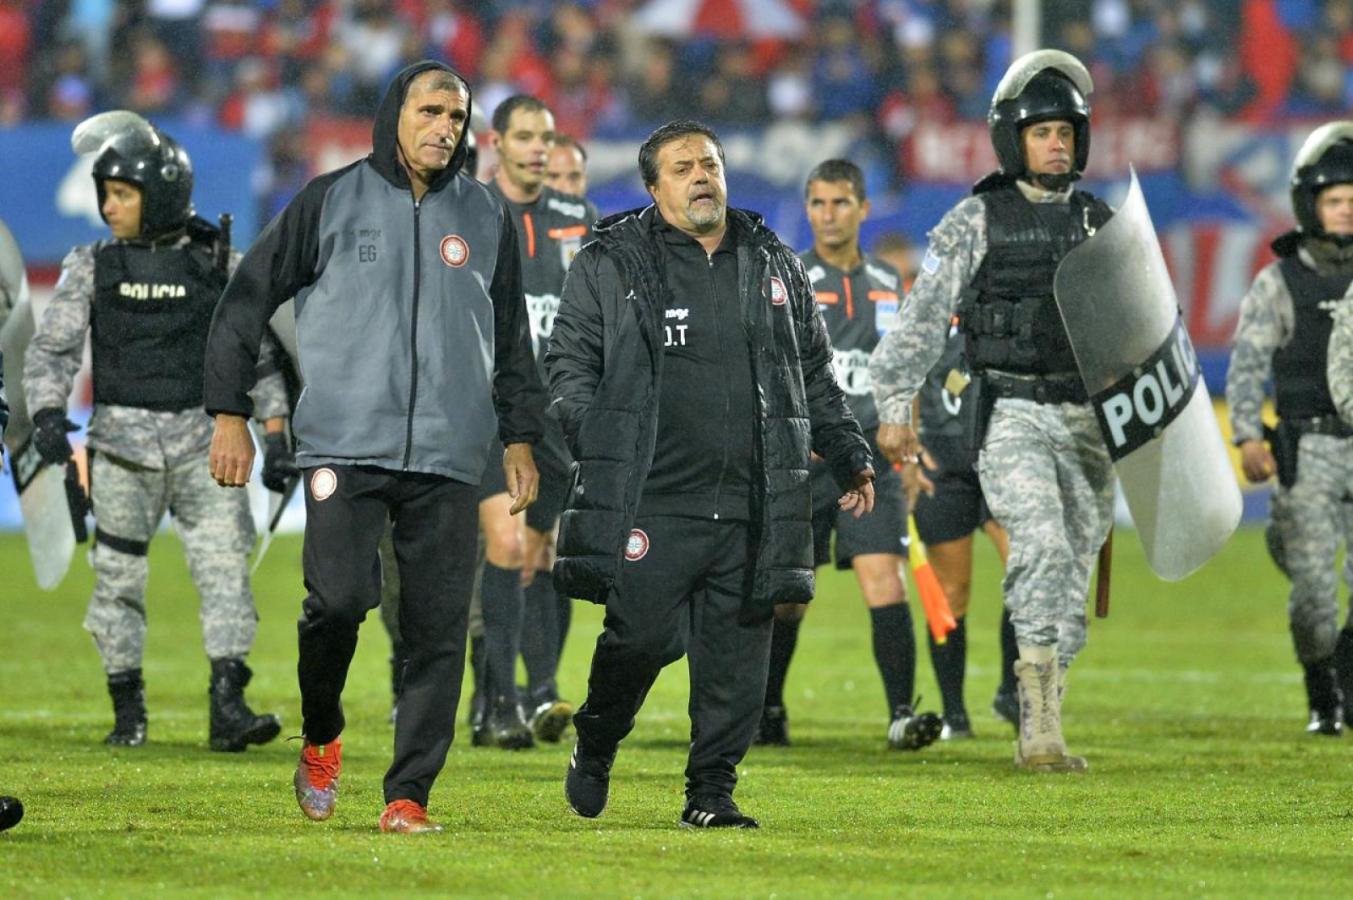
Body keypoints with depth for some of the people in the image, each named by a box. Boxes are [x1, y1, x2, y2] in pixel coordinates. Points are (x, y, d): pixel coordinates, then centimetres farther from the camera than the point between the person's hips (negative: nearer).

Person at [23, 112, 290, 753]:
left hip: (203, 441, -1)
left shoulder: (219, 266, 3)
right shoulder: (92, 266, 4)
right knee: (118, 577, 3)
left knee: (225, 563, -12)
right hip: (122, 446, 1)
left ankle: (227, 707, -14)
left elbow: (259, 352, 9)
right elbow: (51, 350, 2)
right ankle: (127, 711, 13)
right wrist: (47, 413, -15)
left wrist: (277, 434, 4)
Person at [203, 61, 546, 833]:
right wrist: (231, 413, 3)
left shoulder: (486, 217, 13)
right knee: (339, 597, -17)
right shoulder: (333, 201, 5)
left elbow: (513, 338, 23)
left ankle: (409, 793, 2)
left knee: (439, 631, -4)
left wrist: (520, 436, 16)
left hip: (449, 456, 3)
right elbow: (247, 301, 8)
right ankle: (322, 737, 9)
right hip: (345, 446, -2)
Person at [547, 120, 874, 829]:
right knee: (642, 635, -8)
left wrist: (849, 459, 18)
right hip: (651, 500, -3)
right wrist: (601, 448, -10)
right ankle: (595, 745, 20)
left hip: (752, 506, 3)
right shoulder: (610, 266, 5)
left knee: (736, 651, 0)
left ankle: (711, 791, 9)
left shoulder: (775, 266, 17)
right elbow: (569, 365, 3)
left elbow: (817, 377, 24)